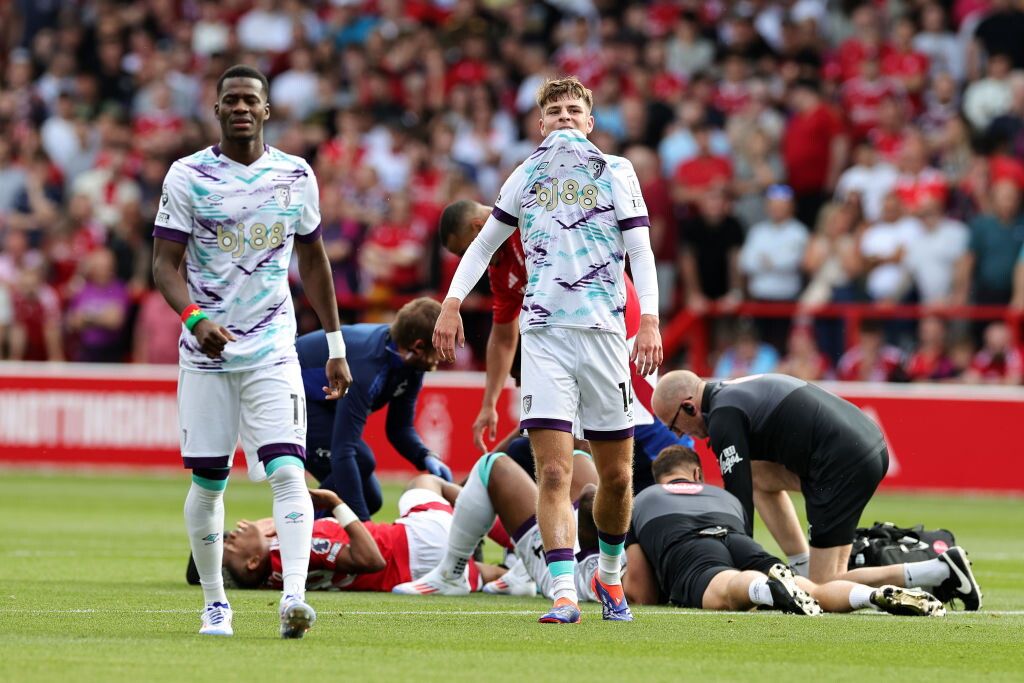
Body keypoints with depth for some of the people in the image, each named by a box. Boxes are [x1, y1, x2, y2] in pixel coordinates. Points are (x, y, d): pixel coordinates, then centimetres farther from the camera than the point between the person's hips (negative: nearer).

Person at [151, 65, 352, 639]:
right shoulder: (188, 176, -2)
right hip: (208, 349, 0)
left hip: (273, 349, 1)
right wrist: (195, 317, -25)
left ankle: (294, 595, -26)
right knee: (208, 481, 5)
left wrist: (337, 347, 14)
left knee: (288, 471, -16)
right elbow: (165, 264, -5)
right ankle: (215, 603, 19)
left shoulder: (296, 177, 5)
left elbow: (314, 262, 15)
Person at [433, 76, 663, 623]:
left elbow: (640, 250, 2)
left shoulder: (616, 172, 8)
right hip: (543, 333, 0)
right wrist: (451, 304, 8)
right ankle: (564, 595, -16)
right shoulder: (527, 175, 14)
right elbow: (484, 244, 21)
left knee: (616, 475, 6)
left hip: (603, 331, 0)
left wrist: (649, 320, -11)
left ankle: (609, 575, 29)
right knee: (554, 471, -12)